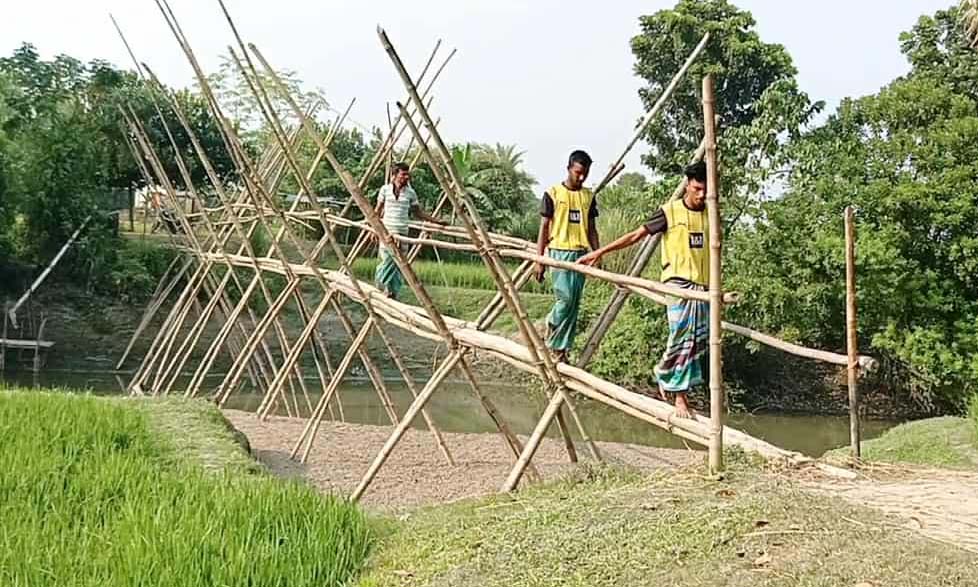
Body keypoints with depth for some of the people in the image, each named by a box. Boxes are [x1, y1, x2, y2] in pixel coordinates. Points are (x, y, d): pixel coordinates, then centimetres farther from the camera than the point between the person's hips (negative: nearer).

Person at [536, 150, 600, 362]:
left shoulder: (588, 196, 11)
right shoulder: (553, 193, -1)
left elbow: (592, 229, 15)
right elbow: (544, 228, -1)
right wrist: (539, 260, -5)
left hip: (581, 253, 4)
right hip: (559, 251, -4)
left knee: (574, 304, 3)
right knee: (566, 298, -14)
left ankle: (561, 349, 9)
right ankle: (551, 335, 11)